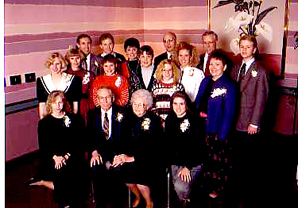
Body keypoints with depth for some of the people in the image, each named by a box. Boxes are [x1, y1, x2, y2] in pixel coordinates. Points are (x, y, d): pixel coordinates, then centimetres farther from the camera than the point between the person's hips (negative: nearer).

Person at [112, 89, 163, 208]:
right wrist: (122, 155, -15)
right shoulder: (128, 117, 6)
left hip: (148, 157, -4)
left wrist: (132, 158, -21)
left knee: (138, 172, -23)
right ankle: (137, 196, 15)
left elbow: (151, 146, -14)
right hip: (129, 154, 5)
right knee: (123, 170, -15)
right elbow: (123, 139, 3)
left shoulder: (154, 120, -8)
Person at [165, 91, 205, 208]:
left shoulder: (193, 120, -10)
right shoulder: (170, 120, 7)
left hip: (193, 163, -4)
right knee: (176, 186, -14)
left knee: (181, 187, -22)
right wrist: (171, 161, 2)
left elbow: (198, 146, -13)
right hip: (176, 162, 4)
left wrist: (187, 166, -18)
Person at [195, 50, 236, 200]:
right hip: (202, 128, 6)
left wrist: (222, 134, -17)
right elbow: (198, 101, 15)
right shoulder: (205, 81, 7)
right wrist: (199, 112, -4)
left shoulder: (228, 86, -13)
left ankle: (217, 187, 29)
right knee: (205, 158, 17)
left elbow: (228, 113, -15)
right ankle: (206, 183, 37)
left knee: (218, 159, 10)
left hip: (218, 131, -6)